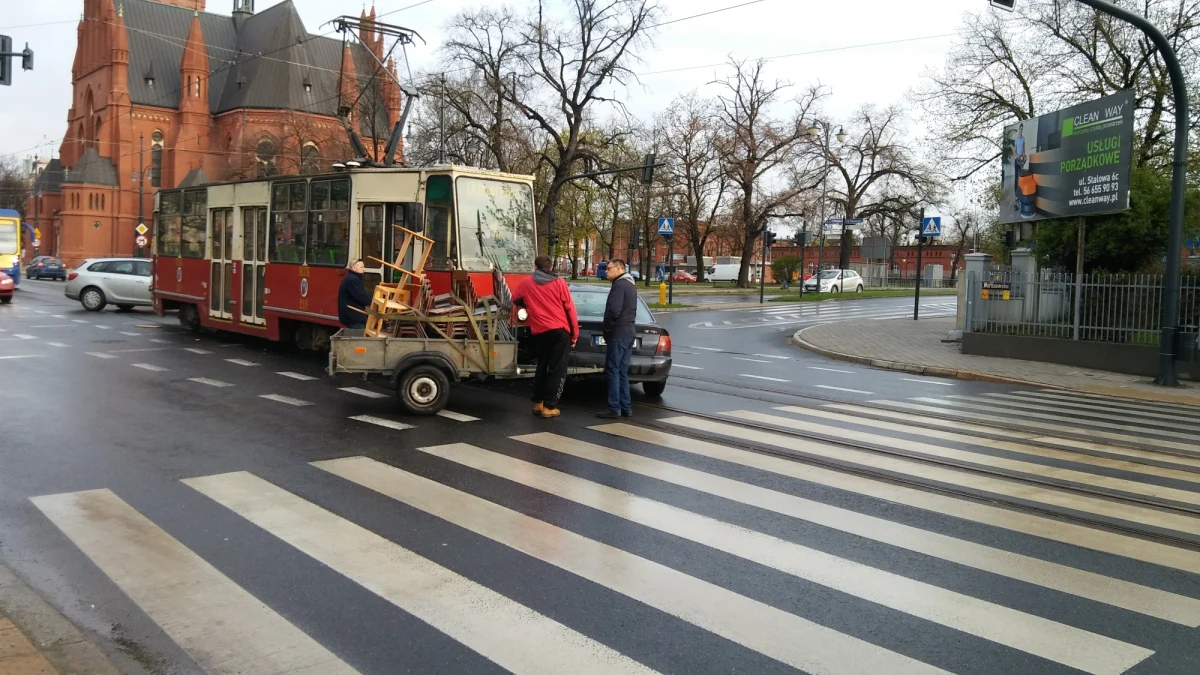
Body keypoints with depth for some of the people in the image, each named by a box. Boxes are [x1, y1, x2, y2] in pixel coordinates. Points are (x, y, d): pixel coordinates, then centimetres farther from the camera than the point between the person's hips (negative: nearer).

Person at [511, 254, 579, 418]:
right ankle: (549, 406, -2)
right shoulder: (559, 283, 0)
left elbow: (515, 299, 24)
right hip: (559, 330, -3)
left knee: (542, 367, 19)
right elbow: (570, 308, -2)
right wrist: (575, 333, 5)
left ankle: (538, 403, 21)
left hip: (539, 332, 3)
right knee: (557, 370, 2)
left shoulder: (526, 284, 7)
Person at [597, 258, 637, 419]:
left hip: (618, 333, -10)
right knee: (622, 372, 12)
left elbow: (613, 310, -22)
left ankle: (614, 408, -7)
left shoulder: (619, 285, -13)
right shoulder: (631, 284, 18)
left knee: (612, 371, -6)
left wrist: (606, 329, -10)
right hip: (629, 332, 10)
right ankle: (626, 407, 13)